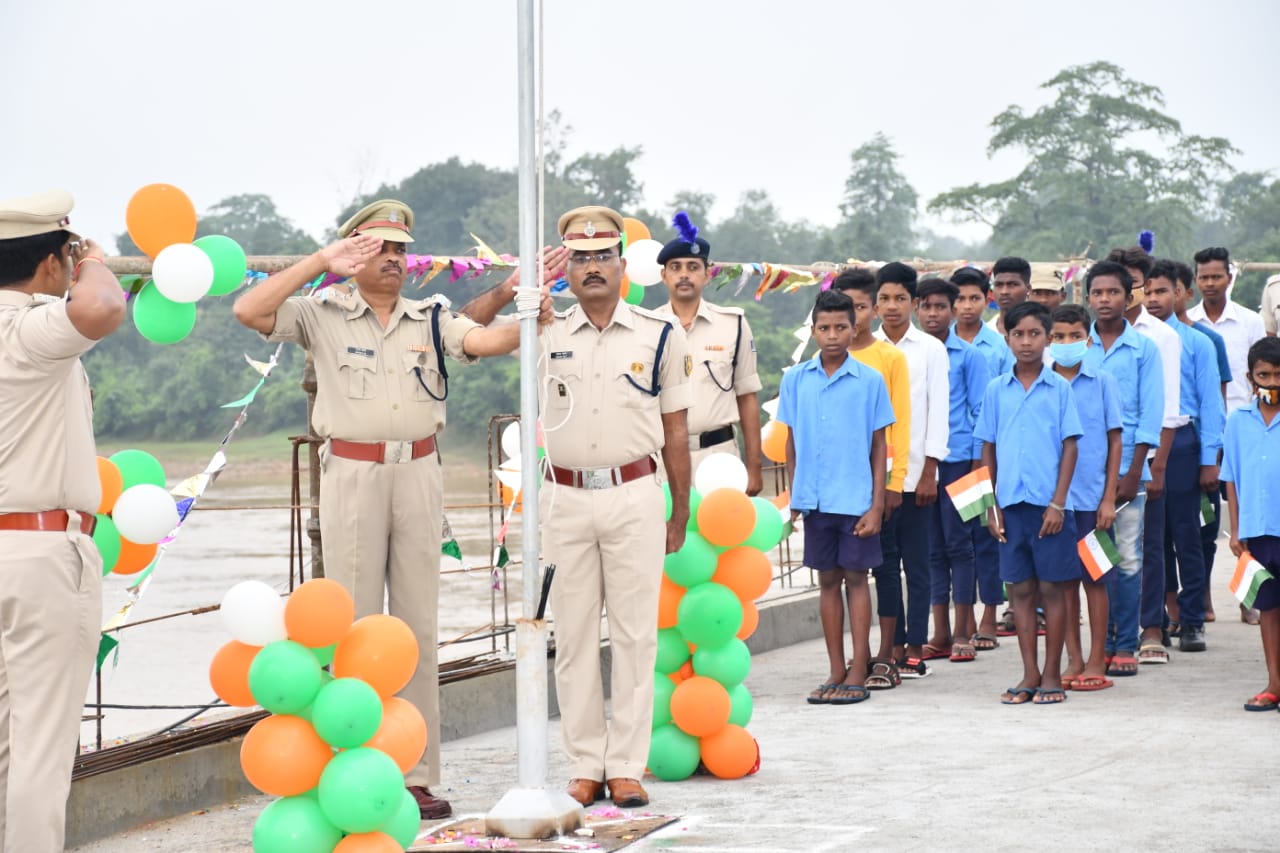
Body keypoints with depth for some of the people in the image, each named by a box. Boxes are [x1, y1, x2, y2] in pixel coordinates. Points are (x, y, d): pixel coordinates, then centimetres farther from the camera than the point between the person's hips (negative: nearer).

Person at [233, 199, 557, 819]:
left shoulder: (430, 319, 9)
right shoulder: (323, 314, 1)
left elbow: (484, 339, -6)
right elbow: (249, 312, -12)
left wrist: (531, 322, -25)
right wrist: (321, 262, -13)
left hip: (418, 472, 3)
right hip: (352, 473, -3)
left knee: (419, 626, 6)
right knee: (356, 627, 1)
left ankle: (417, 775, 11)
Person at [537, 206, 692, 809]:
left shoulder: (660, 335, 5)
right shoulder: (547, 336, 8)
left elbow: (675, 430, 8)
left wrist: (681, 512, 9)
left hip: (635, 495, -1)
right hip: (566, 499, 1)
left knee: (634, 633, 0)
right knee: (573, 635, 3)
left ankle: (627, 765, 4)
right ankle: (584, 765, 10)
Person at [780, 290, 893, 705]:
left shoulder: (869, 381, -3)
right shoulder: (796, 380, 4)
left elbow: (878, 447, -1)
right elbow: (792, 442, 11)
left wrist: (877, 504, -5)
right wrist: (794, 494, 8)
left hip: (856, 498, -3)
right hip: (814, 497, 3)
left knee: (856, 578, 2)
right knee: (827, 580, 9)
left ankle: (858, 672, 7)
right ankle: (836, 671, 16)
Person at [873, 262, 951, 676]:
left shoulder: (931, 349, 2)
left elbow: (938, 412, 0)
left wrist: (929, 473, -7)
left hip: (914, 472, -2)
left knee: (916, 563, 1)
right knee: (884, 562, 4)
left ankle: (915, 649, 5)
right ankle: (892, 645, 10)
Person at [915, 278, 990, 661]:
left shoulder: (968, 356, 1)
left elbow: (981, 411, 2)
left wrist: (980, 462, -4)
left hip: (958, 460, -3)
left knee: (958, 543, -1)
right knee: (932, 546, 7)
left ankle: (963, 632, 4)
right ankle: (940, 633, 12)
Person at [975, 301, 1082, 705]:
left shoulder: (1059, 387, 0)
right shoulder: (996, 390, 7)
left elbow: (1070, 447, -2)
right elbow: (987, 450, 11)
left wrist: (1058, 503, -9)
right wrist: (989, 504, 6)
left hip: (1048, 504, -3)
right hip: (1011, 502, 3)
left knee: (1051, 588, 2)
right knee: (1020, 589, 7)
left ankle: (1052, 675, 9)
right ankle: (1030, 674, 13)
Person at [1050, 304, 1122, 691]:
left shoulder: (1102, 383, -1)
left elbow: (1115, 441, 2)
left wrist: (1109, 498, -3)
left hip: (1091, 496, -2)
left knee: (1094, 577, 3)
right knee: (1064, 578, 7)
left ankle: (1096, 662, 9)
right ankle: (1073, 659, 15)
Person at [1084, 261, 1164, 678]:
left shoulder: (1144, 349, 2)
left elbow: (1150, 414, 0)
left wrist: (1133, 472, -7)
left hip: (1127, 467, -2)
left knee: (1127, 558, -1)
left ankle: (1125, 646, 5)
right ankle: (1102, 642, 10)